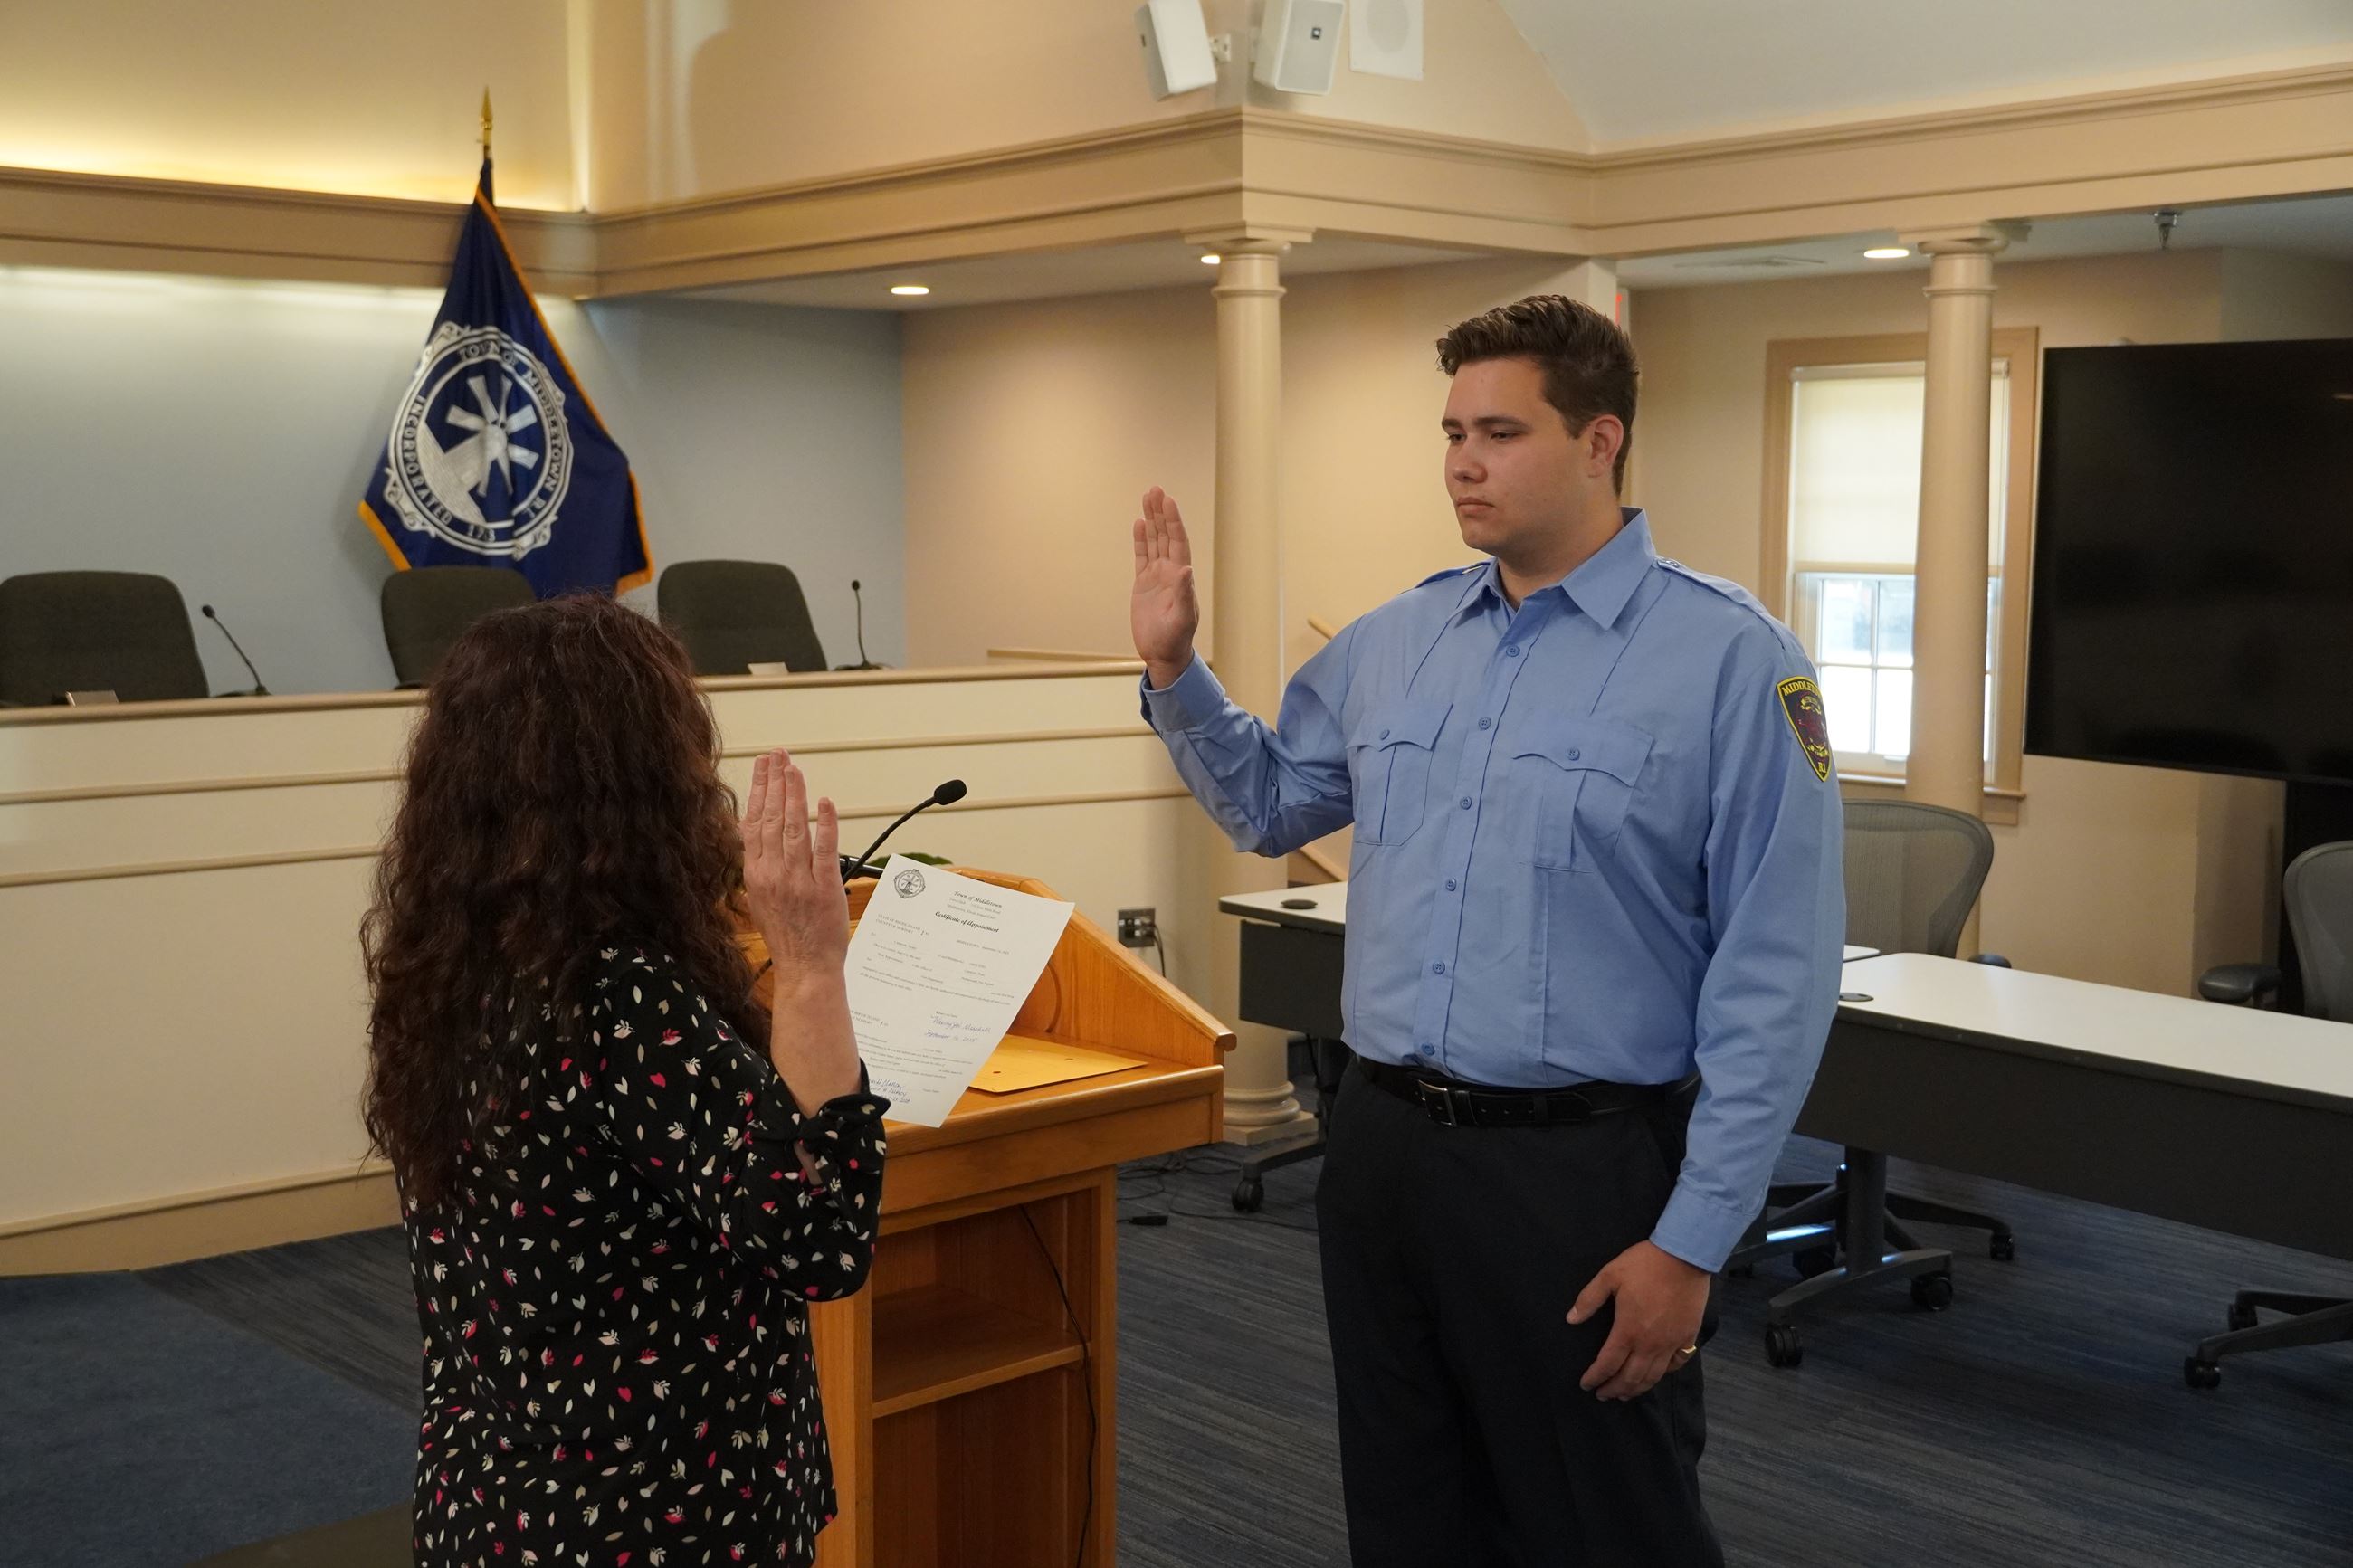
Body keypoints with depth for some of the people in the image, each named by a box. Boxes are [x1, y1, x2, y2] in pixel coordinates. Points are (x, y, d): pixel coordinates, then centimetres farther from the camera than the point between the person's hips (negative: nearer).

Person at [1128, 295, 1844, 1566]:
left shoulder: (1729, 659, -11)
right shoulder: (1394, 642, 7)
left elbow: (1773, 980, -13)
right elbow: (1268, 806, 24)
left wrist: (1692, 1243, -14)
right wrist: (1173, 669, 8)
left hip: (1578, 1171, -5)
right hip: (1382, 1148, 6)